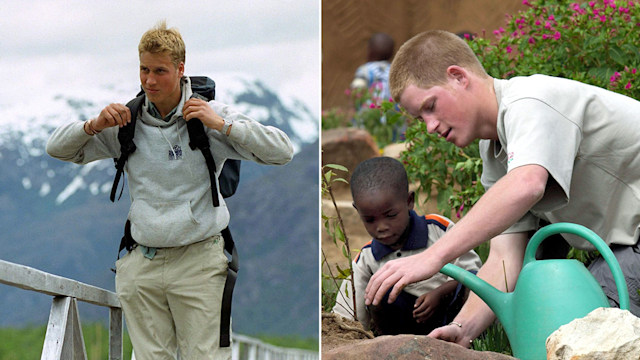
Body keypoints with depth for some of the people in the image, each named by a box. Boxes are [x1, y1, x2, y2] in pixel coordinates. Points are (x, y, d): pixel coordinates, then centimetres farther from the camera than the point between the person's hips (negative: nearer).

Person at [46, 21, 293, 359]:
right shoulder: (127, 121, 8)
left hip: (198, 262, -3)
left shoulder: (210, 116, 1)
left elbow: (282, 151, -4)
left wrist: (221, 125, -12)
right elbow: (56, 148, 15)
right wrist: (94, 125, -5)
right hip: (141, 265, 3)